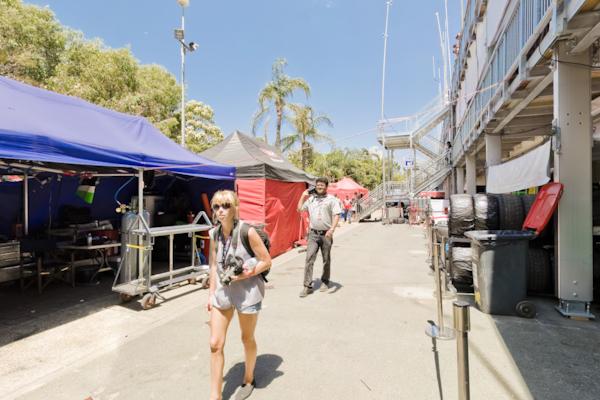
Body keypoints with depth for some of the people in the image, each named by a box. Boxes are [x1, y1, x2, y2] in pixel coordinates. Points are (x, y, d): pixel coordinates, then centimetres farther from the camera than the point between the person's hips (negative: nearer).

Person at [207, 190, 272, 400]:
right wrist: (211, 293, 8)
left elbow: (266, 261, -13)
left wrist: (244, 275, -22)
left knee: (247, 339, 17)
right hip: (222, 291, 4)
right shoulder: (214, 234, -2)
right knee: (215, 344, 5)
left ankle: (249, 380, 44)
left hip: (247, 291, -4)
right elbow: (214, 265, 8)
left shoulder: (247, 232, -19)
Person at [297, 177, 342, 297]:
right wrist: (303, 195, 12)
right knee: (309, 259, -6)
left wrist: (332, 229, -23)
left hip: (326, 234, -2)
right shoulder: (311, 198, 10)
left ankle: (325, 282, 30)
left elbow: (336, 216, -9)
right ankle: (307, 286, -1)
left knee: (326, 260, 11)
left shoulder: (332, 199, -2)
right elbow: (299, 209, 16)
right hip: (313, 234, 2)